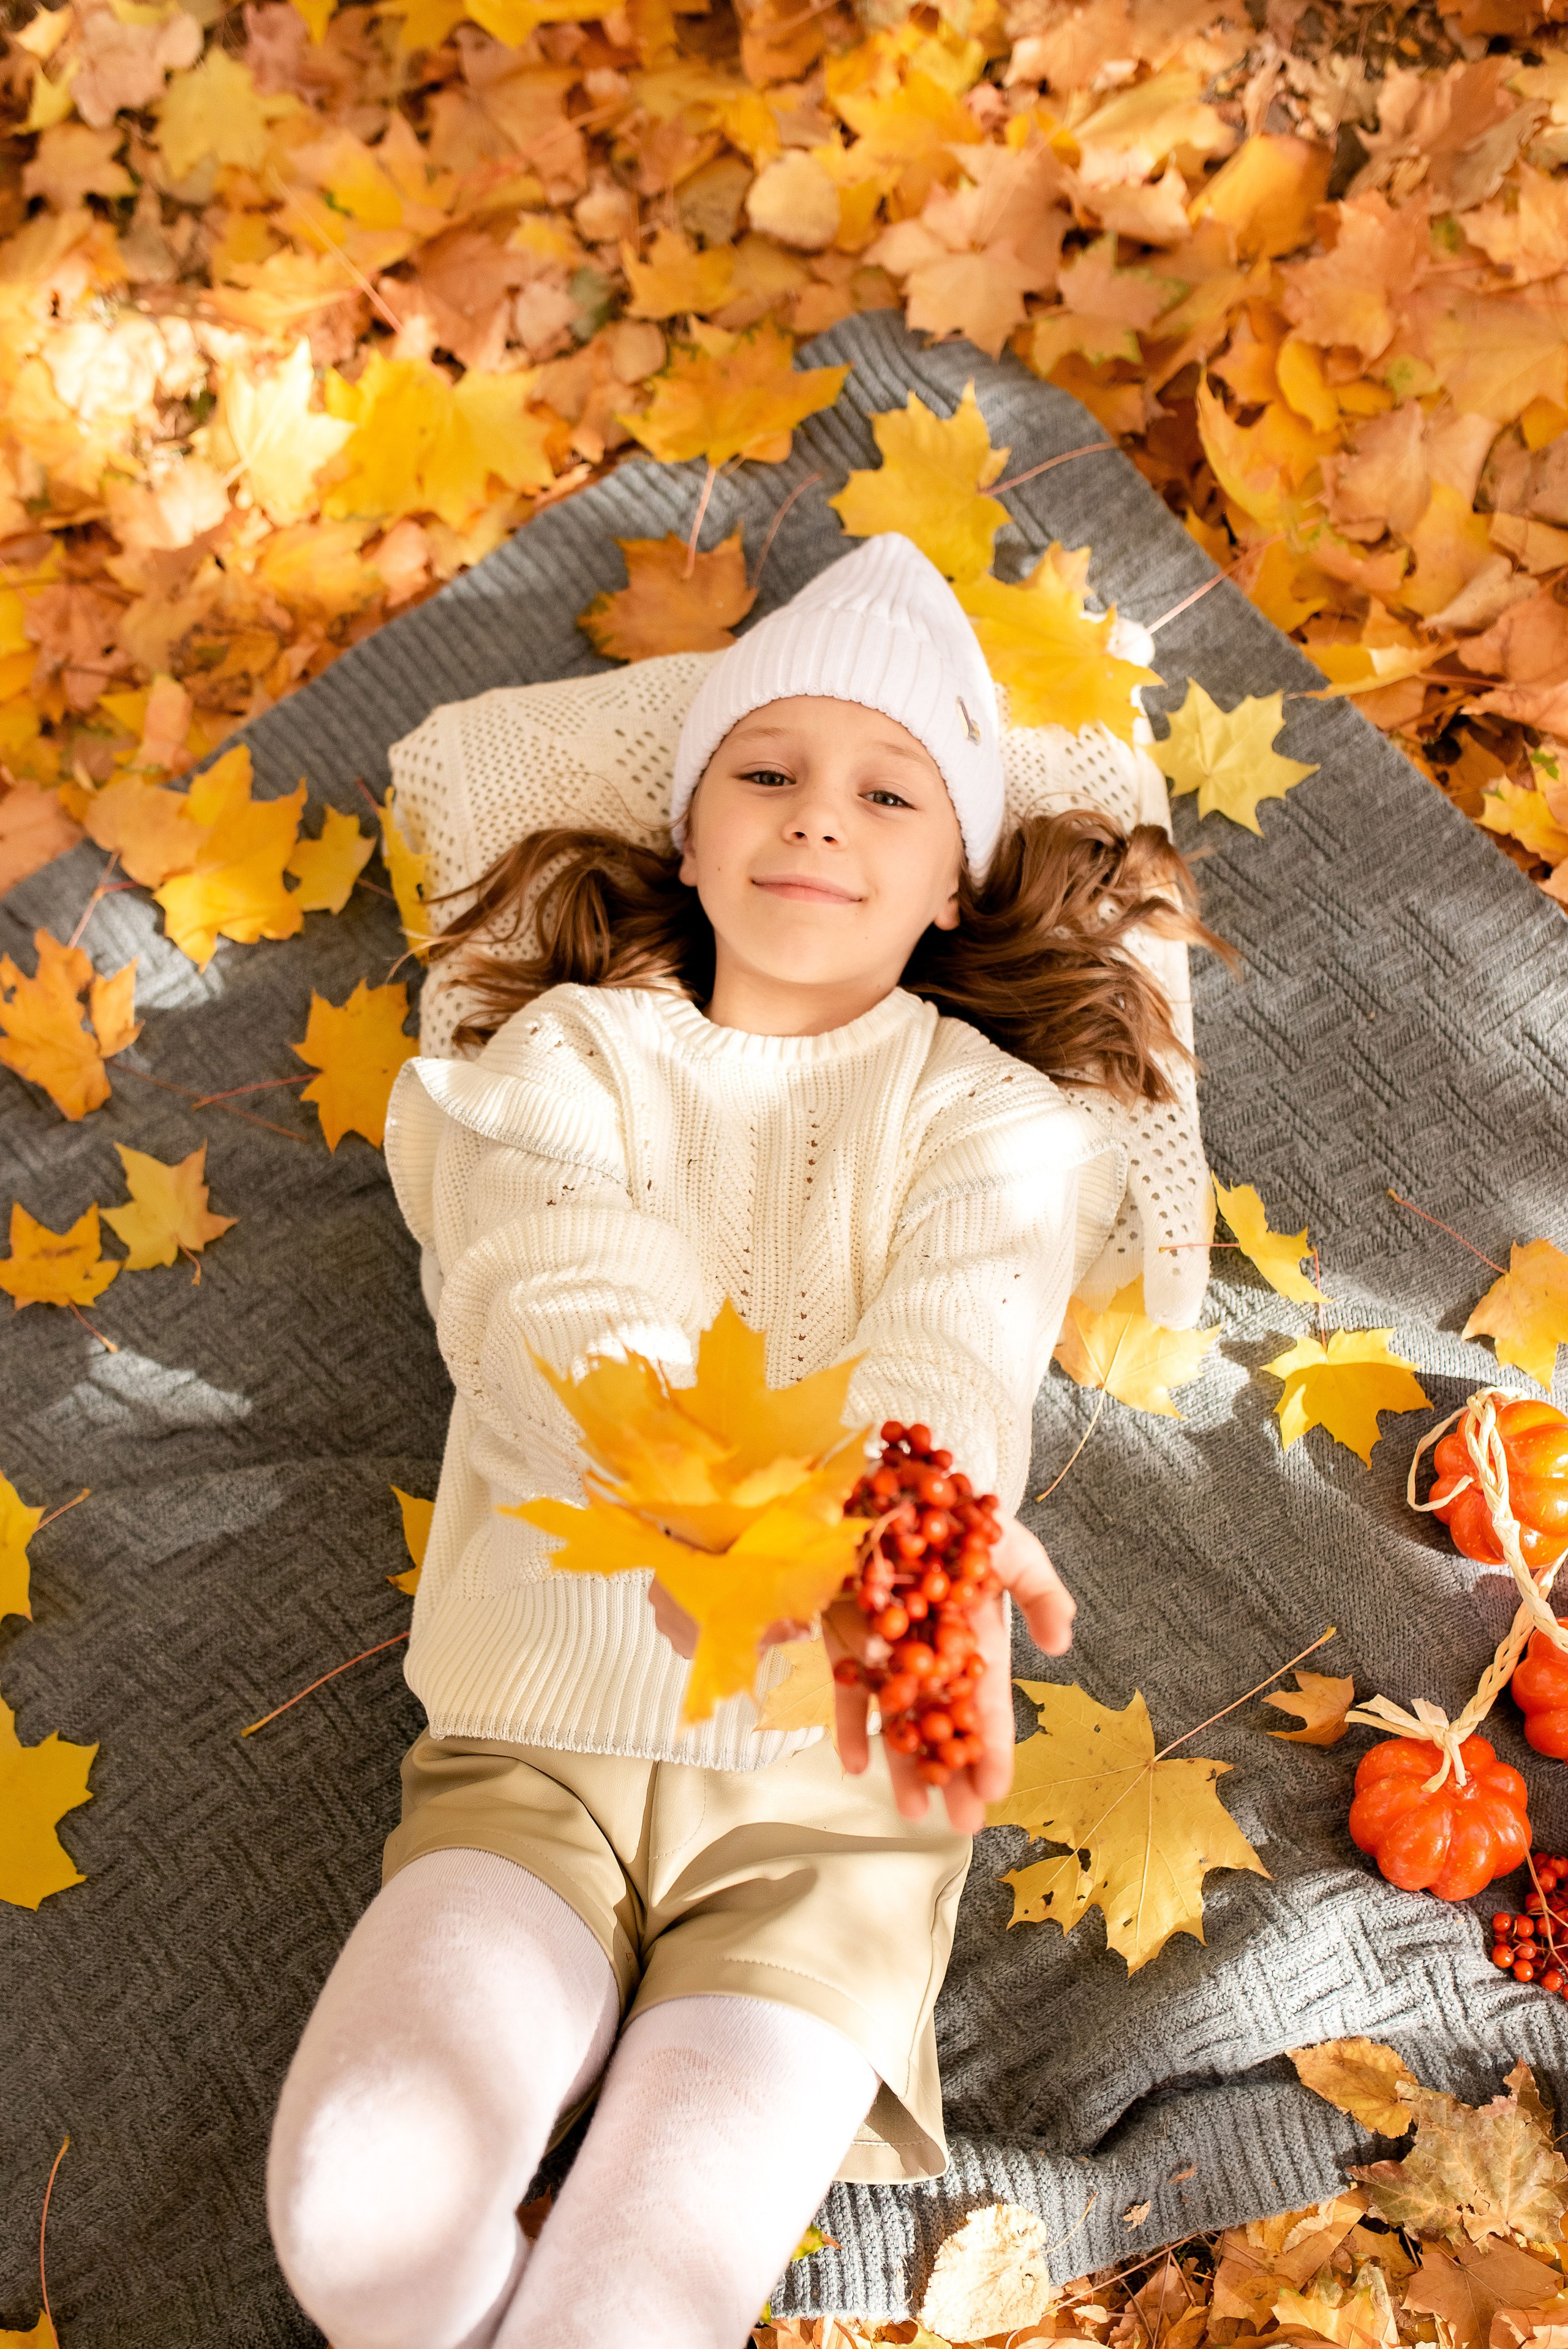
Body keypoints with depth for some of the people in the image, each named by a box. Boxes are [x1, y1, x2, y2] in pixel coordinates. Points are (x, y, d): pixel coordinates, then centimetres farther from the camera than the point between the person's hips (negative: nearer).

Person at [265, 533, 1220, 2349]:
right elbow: (559, 1289, -15)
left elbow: (951, 1351, -16)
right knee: (354, 2201, -19)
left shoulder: (989, 1120, 5)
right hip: (536, 1753, 1)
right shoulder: (568, 1058, 7)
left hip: (829, 1792, -1)